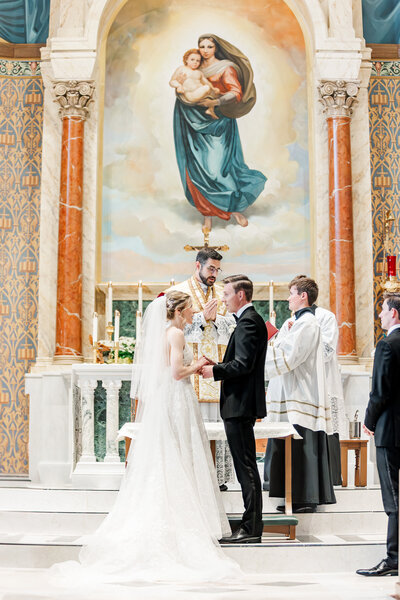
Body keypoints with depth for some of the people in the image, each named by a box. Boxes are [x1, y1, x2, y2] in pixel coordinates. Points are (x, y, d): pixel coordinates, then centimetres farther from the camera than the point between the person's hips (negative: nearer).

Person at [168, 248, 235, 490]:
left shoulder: (222, 293, 15)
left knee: (219, 422, 1)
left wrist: (215, 317, -7)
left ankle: (219, 476, 6)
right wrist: (202, 317, -11)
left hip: (217, 367, 4)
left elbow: (233, 327, 10)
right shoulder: (179, 292, 3)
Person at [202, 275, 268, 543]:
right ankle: (251, 526, 17)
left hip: (240, 404, -11)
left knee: (246, 466, -6)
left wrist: (215, 371, -11)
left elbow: (243, 364, -22)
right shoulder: (251, 319, 19)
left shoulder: (248, 321, -13)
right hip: (242, 403, 11)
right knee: (246, 466, 12)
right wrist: (217, 366, 11)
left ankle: (251, 528, -2)